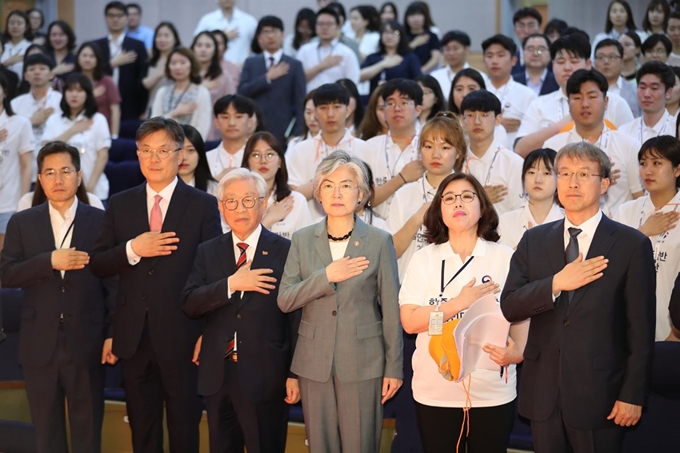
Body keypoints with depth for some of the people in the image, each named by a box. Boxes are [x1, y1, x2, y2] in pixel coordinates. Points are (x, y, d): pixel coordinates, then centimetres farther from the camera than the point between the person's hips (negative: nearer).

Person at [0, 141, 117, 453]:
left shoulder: (101, 222, 0)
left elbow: (114, 282, -1)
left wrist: (113, 334, -5)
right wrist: (50, 261, -17)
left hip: (87, 344, -2)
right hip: (39, 345, 2)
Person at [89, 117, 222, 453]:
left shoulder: (203, 205, -2)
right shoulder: (120, 205, 7)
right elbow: (97, 265, 4)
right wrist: (132, 249, -15)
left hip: (181, 336, -3)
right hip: (134, 336, 3)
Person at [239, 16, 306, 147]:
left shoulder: (294, 65, 6)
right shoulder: (250, 63, 12)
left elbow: (300, 103, 1)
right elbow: (242, 92, -1)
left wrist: (296, 134, -7)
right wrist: (267, 78, -10)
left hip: (284, 133, -1)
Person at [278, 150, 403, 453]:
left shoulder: (379, 241, -1)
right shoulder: (302, 240, 6)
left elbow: (390, 308, -1)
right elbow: (284, 300, -1)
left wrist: (394, 367, -3)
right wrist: (326, 276, -14)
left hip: (363, 361, -2)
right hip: (315, 362, 2)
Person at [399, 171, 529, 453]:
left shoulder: (505, 257, 1)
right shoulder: (423, 259, 3)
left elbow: (522, 316, 1)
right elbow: (410, 321, -4)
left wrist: (518, 352, -19)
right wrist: (460, 303, -15)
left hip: (493, 390, 0)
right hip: (435, 390, 1)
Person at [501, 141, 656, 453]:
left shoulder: (631, 245, -4)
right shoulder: (534, 240, 8)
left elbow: (641, 329, -5)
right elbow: (509, 306, 1)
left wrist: (633, 394, -8)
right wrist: (556, 284, -14)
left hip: (598, 394, -3)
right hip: (543, 392, 3)